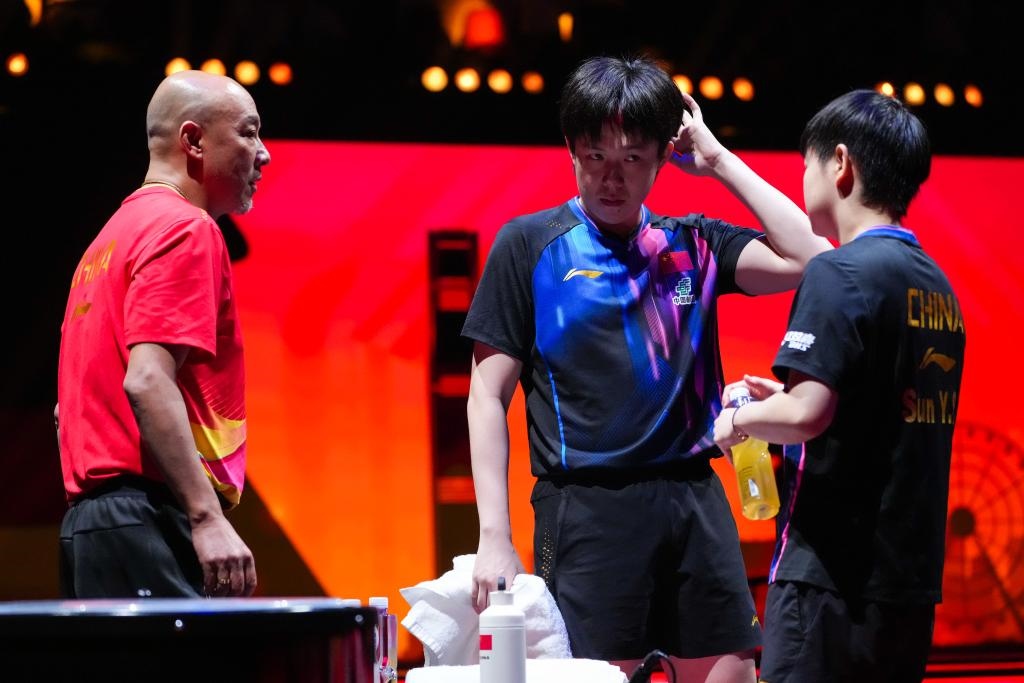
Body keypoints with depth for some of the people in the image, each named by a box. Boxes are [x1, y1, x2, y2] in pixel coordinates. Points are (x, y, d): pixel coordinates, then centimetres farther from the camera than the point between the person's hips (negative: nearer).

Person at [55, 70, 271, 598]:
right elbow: (147, 381, -19)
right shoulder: (185, 229, -6)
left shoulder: (113, 236, 24)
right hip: (150, 522, -10)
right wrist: (208, 519, -23)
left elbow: (69, 407, 26)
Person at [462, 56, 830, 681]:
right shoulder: (530, 246, 2)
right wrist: (495, 537, -8)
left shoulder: (692, 245, 11)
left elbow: (809, 259, -2)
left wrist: (718, 161, 1)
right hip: (588, 507, -4)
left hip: (696, 502, 4)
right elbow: (488, 397, 0)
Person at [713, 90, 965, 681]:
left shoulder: (842, 273, -12)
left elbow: (808, 414, -21)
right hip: (913, 575, 8)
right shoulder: (937, 285, 13)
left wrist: (741, 419, -2)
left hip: (835, 573, -8)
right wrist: (783, 397, 20)